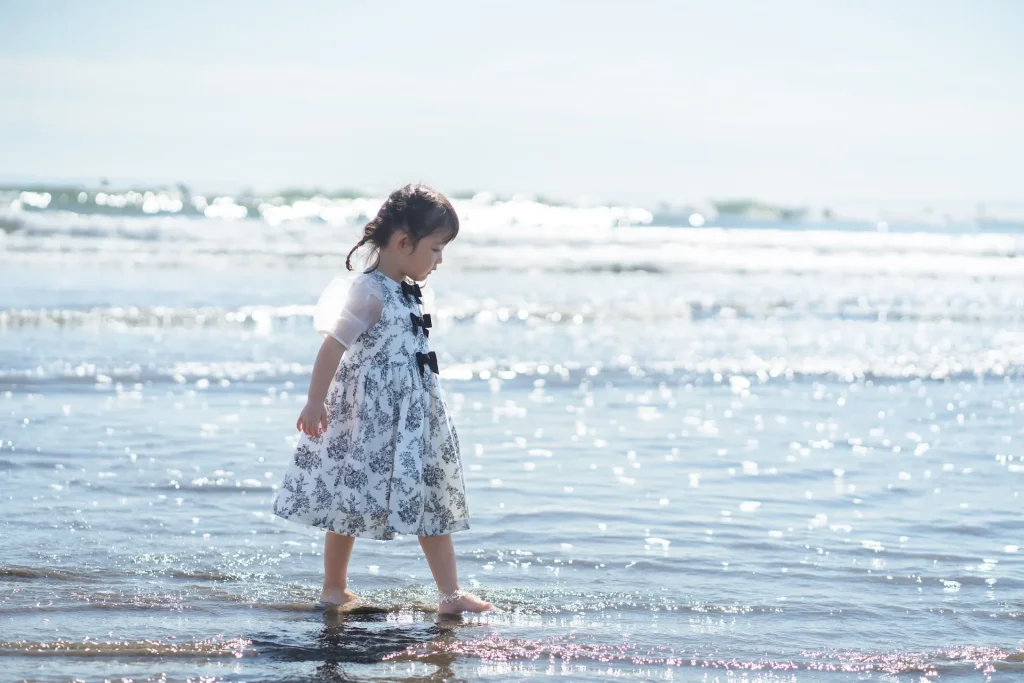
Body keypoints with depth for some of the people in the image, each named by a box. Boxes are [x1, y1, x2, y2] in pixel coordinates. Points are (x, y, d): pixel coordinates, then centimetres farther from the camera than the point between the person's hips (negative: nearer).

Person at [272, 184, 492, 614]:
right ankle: (334, 589, 17)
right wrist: (316, 402, -25)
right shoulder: (369, 293, -17)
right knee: (352, 502, 3)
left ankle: (450, 593, 9)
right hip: (368, 417, -9)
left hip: (412, 416, 9)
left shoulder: (409, 293, 10)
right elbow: (333, 345, -21)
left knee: (432, 502, 7)